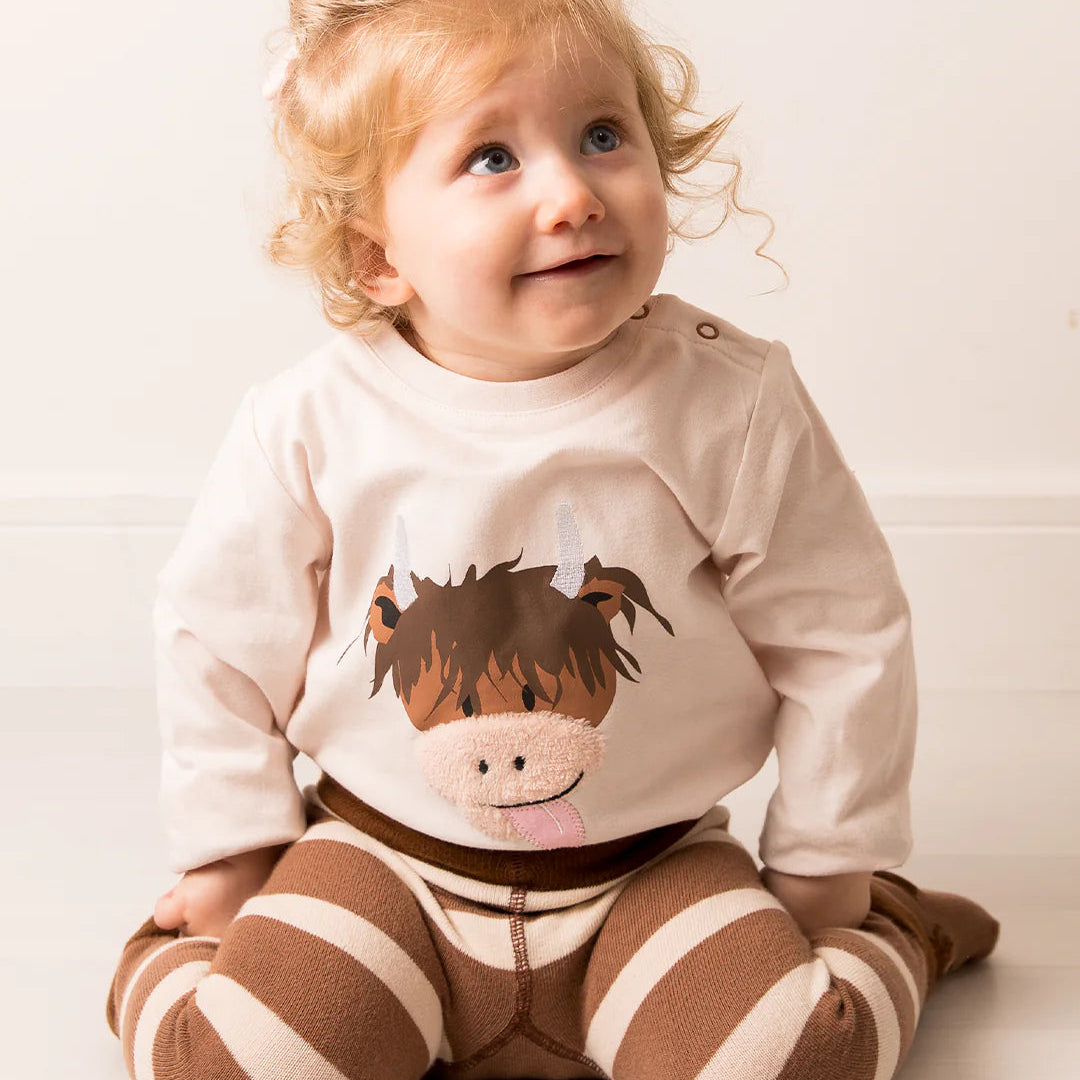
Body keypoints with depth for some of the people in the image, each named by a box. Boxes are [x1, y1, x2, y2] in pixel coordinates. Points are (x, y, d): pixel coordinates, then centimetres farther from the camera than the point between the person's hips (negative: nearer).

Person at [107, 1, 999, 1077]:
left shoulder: (733, 403, -13)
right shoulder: (309, 423, -13)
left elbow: (840, 628, -2)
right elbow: (218, 634, 2)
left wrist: (825, 866, 3)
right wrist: (228, 854, 5)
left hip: (651, 864, 1)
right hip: (383, 858, 0)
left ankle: (885, 932, 16)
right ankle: (166, 970, 16)